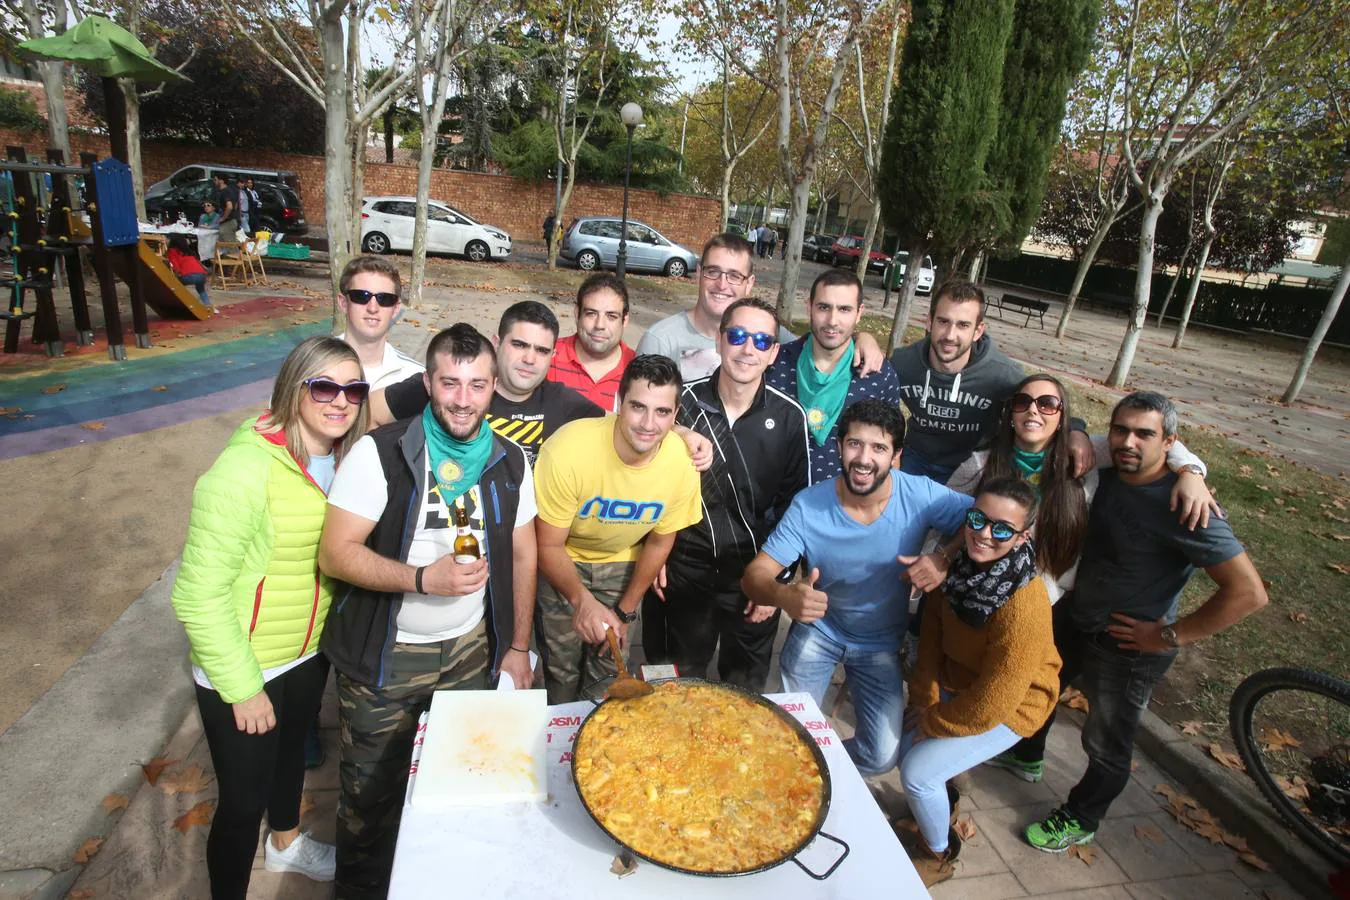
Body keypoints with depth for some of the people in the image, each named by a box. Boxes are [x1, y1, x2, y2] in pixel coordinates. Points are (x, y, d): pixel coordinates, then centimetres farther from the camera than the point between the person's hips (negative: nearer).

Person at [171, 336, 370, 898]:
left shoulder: (343, 461, -8)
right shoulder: (245, 469, -27)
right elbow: (199, 595, -23)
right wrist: (243, 687, -17)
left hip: (310, 651, 7)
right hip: (241, 667, -7)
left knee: (293, 747, 29)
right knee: (244, 798, 9)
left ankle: (286, 842, 57)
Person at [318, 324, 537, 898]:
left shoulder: (510, 462, -2)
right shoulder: (380, 452, -15)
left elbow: (523, 555, 5)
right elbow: (334, 553, -16)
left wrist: (518, 647, 5)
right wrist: (424, 577, -28)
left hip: (471, 650, 3)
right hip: (385, 657, -3)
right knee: (371, 792, 13)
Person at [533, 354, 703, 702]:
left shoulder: (682, 463, -24)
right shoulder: (569, 450, -34)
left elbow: (658, 543, -5)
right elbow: (548, 545, -21)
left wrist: (625, 612, 2)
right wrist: (581, 599, -36)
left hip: (622, 564, 3)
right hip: (561, 562, -2)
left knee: (607, 669, 9)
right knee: (562, 667, 3)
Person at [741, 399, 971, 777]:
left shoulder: (920, 495, -23)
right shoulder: (808, 505, -24)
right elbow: (755, 574, -24)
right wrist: (785, 596, -48)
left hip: (881, 643, 1)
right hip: (817, 630, -1)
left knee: (881, 758, -4)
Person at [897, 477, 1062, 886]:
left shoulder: (1024, 610, -36)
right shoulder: (961, 565, -16)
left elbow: (990, 706, -29)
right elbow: (932, 631, -3)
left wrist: (933, 721, -15)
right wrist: (924, 698, -6)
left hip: (1009, 707, -6)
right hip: (956, 683, 6)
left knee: (917, 772, -10)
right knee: (897, 742, 7)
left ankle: (939, 855, 20)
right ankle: (939, 800, 38)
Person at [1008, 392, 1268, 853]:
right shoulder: (1106, 474, -8)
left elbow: (1249, 593, -31)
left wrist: (1170, 635, -23)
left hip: (1127, 648, -7)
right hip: (1073, 617, 7)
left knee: (1106, 746, 15)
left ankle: (1079, 820, 41)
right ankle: (1026, 756, 57)